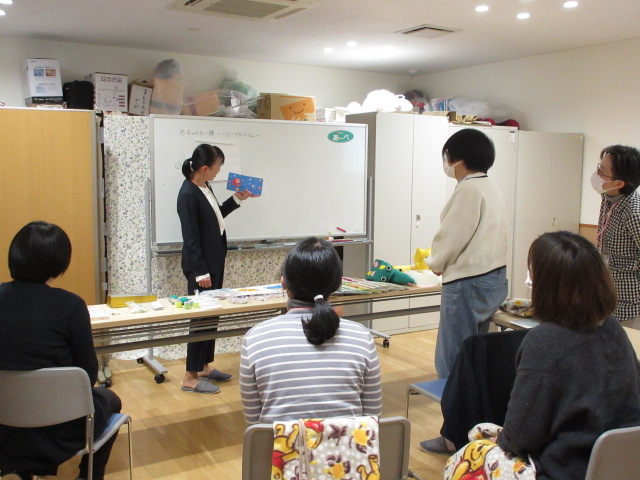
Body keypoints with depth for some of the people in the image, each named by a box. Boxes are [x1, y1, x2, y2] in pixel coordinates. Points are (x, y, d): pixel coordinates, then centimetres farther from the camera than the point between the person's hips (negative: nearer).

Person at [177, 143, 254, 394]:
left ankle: (204, 366, 27)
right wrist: (200, 272, -19)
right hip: (200, 265, -9)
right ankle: (190, 378, 7)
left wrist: (236, 199, 19)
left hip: (215, 261, 9)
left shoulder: (205, 187, 8)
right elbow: (191, 237, -19)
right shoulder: (188, 194, -19)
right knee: (201, 318, -3)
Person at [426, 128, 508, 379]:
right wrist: (442, 261, 14)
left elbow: (452, 236, -15)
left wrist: (436, 264, 2)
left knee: (453, 363, -1)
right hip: (493, 277, 10)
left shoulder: (469, 189, -15)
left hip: (469, 283, -10)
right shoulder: (489, 186, 14)